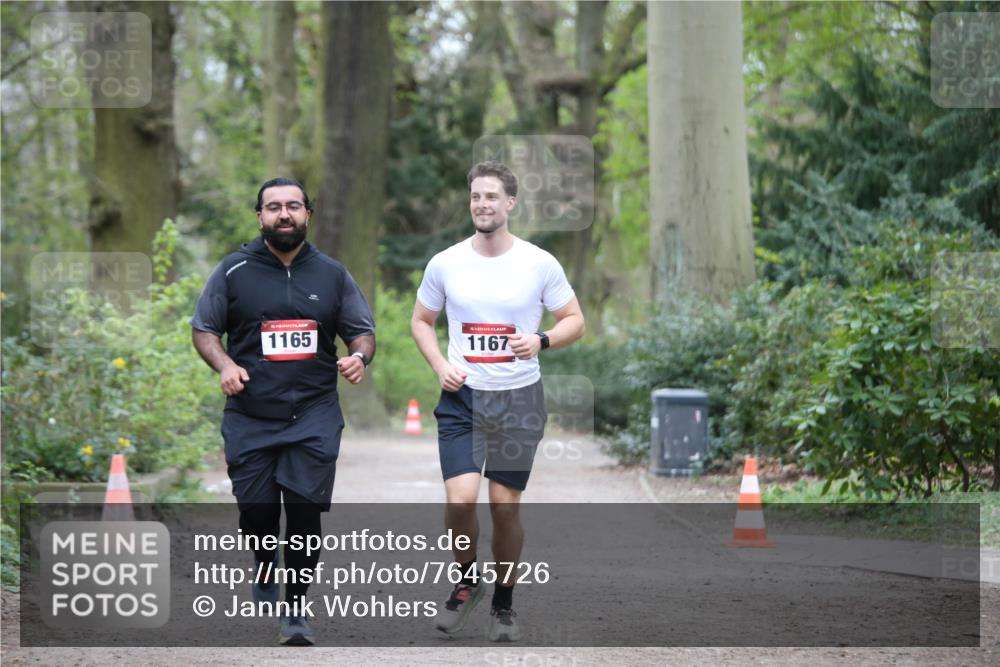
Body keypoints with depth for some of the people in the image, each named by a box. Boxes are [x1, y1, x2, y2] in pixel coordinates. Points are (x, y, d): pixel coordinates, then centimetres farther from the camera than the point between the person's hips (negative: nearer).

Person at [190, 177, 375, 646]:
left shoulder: (332, 275, 9)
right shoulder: (233, 272, 4)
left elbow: (363, 331, 15)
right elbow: (203, 330, 8)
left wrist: (359, 356, -8)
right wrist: (224, 365, -11)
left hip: (315, 417, 0)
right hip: (250, 417, 0)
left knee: (305, 510, -9)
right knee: (256, 511, 1)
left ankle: (296, 608, 3)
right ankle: (265, 572, 35)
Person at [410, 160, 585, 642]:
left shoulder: (539, 263, -3)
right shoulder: (445, 263, 1)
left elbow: (574, 321, 4)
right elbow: (421, 321, 13)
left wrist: (541, 341, -16)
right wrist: (439, 365, -4)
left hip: (519, 400, 0)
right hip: (461, 397, 1)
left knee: (505, 506, 2)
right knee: (460, 499, -14)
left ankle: (504, 603, 20)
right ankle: (468, 579, 13)